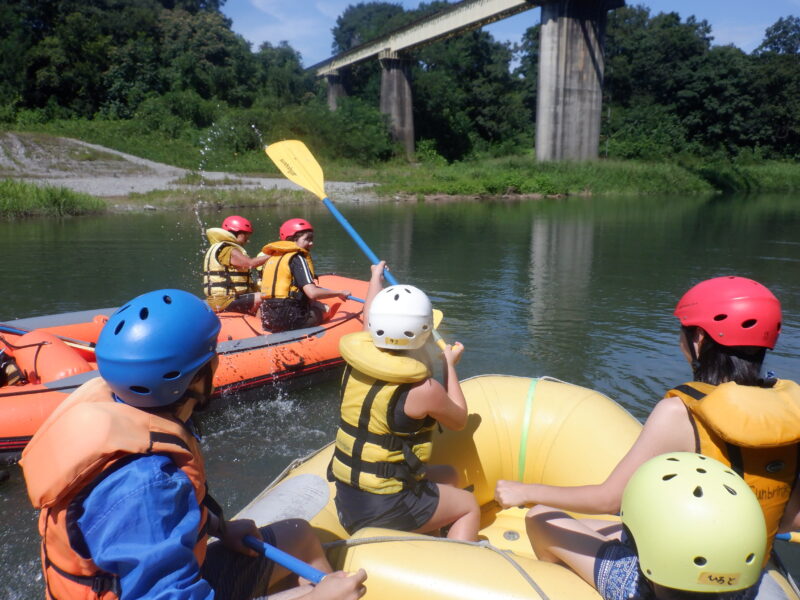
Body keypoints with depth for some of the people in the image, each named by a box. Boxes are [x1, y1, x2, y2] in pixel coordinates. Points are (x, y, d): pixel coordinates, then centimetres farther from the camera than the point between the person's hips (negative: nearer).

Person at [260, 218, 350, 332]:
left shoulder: (272, 257, 15)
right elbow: (312, 293, -19)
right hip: (289, 321, -7)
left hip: (268, 320, 7)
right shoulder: (297, 258, -9)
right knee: (327, 309, 11)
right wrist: (340, 292, -5)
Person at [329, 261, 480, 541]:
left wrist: (375, 279, 33)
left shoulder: (356, 360, -7)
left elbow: (370, 327, 17)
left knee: (448, 475, 25)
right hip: (386, 506, -6)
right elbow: (459, 420, -1)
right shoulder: (424, 390, -23)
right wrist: (449, 365, 8)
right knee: (469, 507, 18)